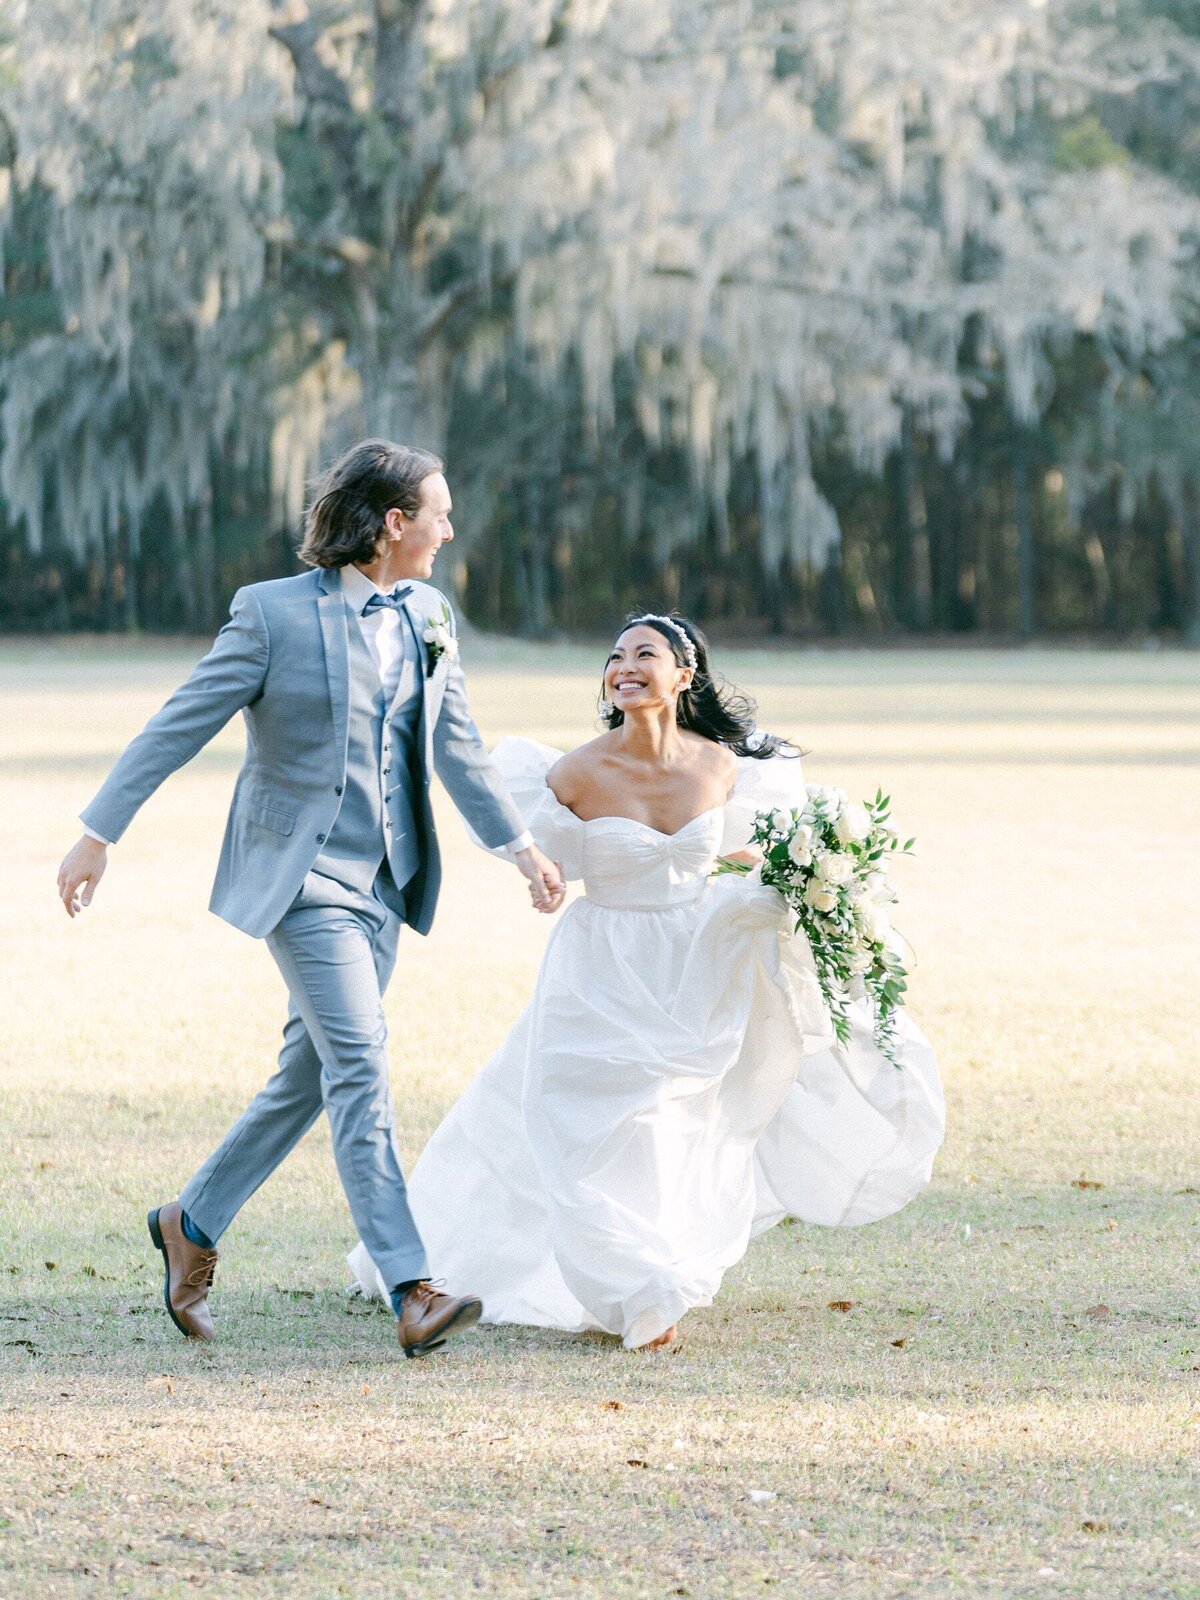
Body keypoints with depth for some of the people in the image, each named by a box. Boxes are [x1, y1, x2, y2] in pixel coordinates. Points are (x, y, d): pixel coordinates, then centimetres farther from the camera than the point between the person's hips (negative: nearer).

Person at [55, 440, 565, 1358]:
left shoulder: (429, 616, 8)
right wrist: (100, 835, -11)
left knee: (313, 1074, 12)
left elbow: (457, 748, 17)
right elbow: (180, 727, -9)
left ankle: (194, 1225, 30)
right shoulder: (275, 613, -11)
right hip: (302, 871, -7)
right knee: (360, 1063, -15)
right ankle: (413, 1291, -19)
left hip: (383, 882, 7)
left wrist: (522, 848, 14)